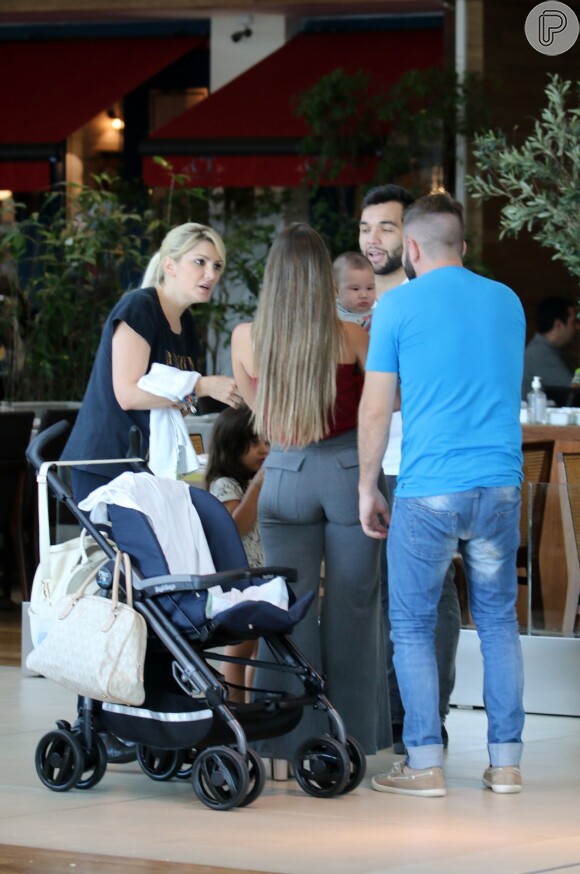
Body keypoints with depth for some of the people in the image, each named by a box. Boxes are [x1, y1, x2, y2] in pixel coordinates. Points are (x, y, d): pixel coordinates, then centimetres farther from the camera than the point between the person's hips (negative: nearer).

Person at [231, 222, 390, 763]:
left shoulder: (246, 339, -2)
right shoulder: (350, 338, -7)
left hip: (285, 478, 1)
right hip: (347, 471, -1)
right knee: (351, 607, 7)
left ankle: (292, 742, 4)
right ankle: (352, 735, 12)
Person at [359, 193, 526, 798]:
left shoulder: (398, 306, -3)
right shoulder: (507, 302, 11)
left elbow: (375, 408, -3)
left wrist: (367, 488, 6)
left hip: (428, 491, -4)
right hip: (500, 483, 4)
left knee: (413, 627, 4)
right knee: (498, 620, 10)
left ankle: (425, 764, 1)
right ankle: (505, 761, 9)